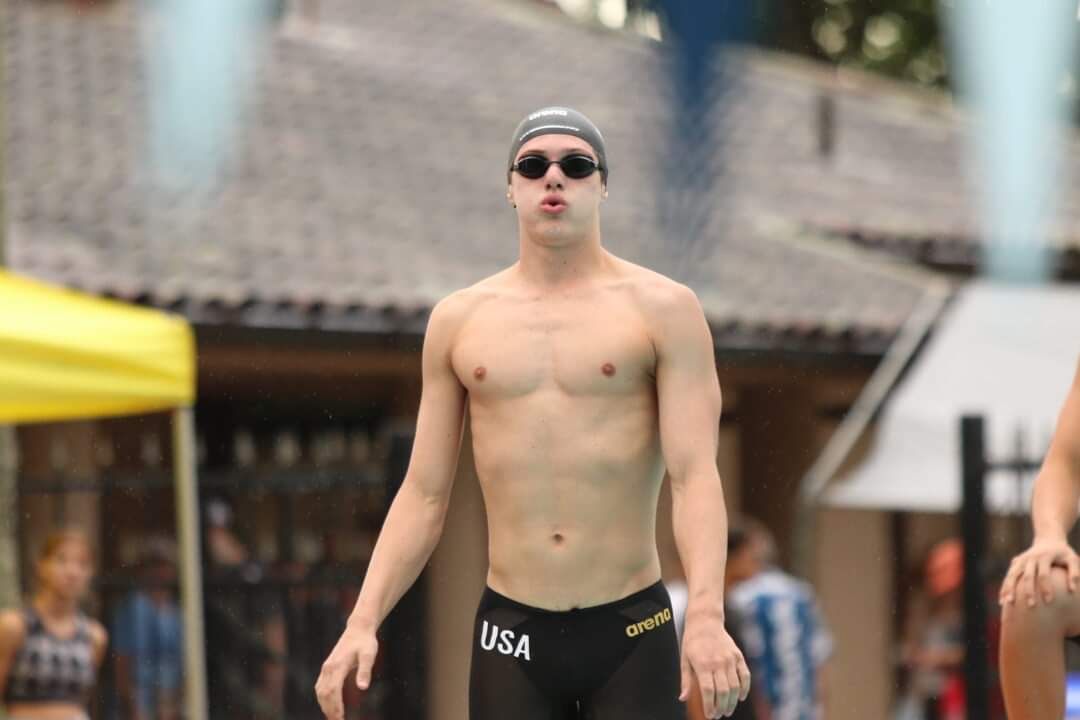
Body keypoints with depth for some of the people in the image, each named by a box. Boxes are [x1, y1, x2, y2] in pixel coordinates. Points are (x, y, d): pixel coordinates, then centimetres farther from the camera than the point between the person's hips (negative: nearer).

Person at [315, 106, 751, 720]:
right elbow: (424, 496, 10)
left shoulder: (662, 309, 1)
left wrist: (707, 616, -23)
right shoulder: (459, 320, 9)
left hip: (633, 632, -2)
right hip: (511, 633, 2)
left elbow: (696, 476, -9)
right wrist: (363, 622, -1)